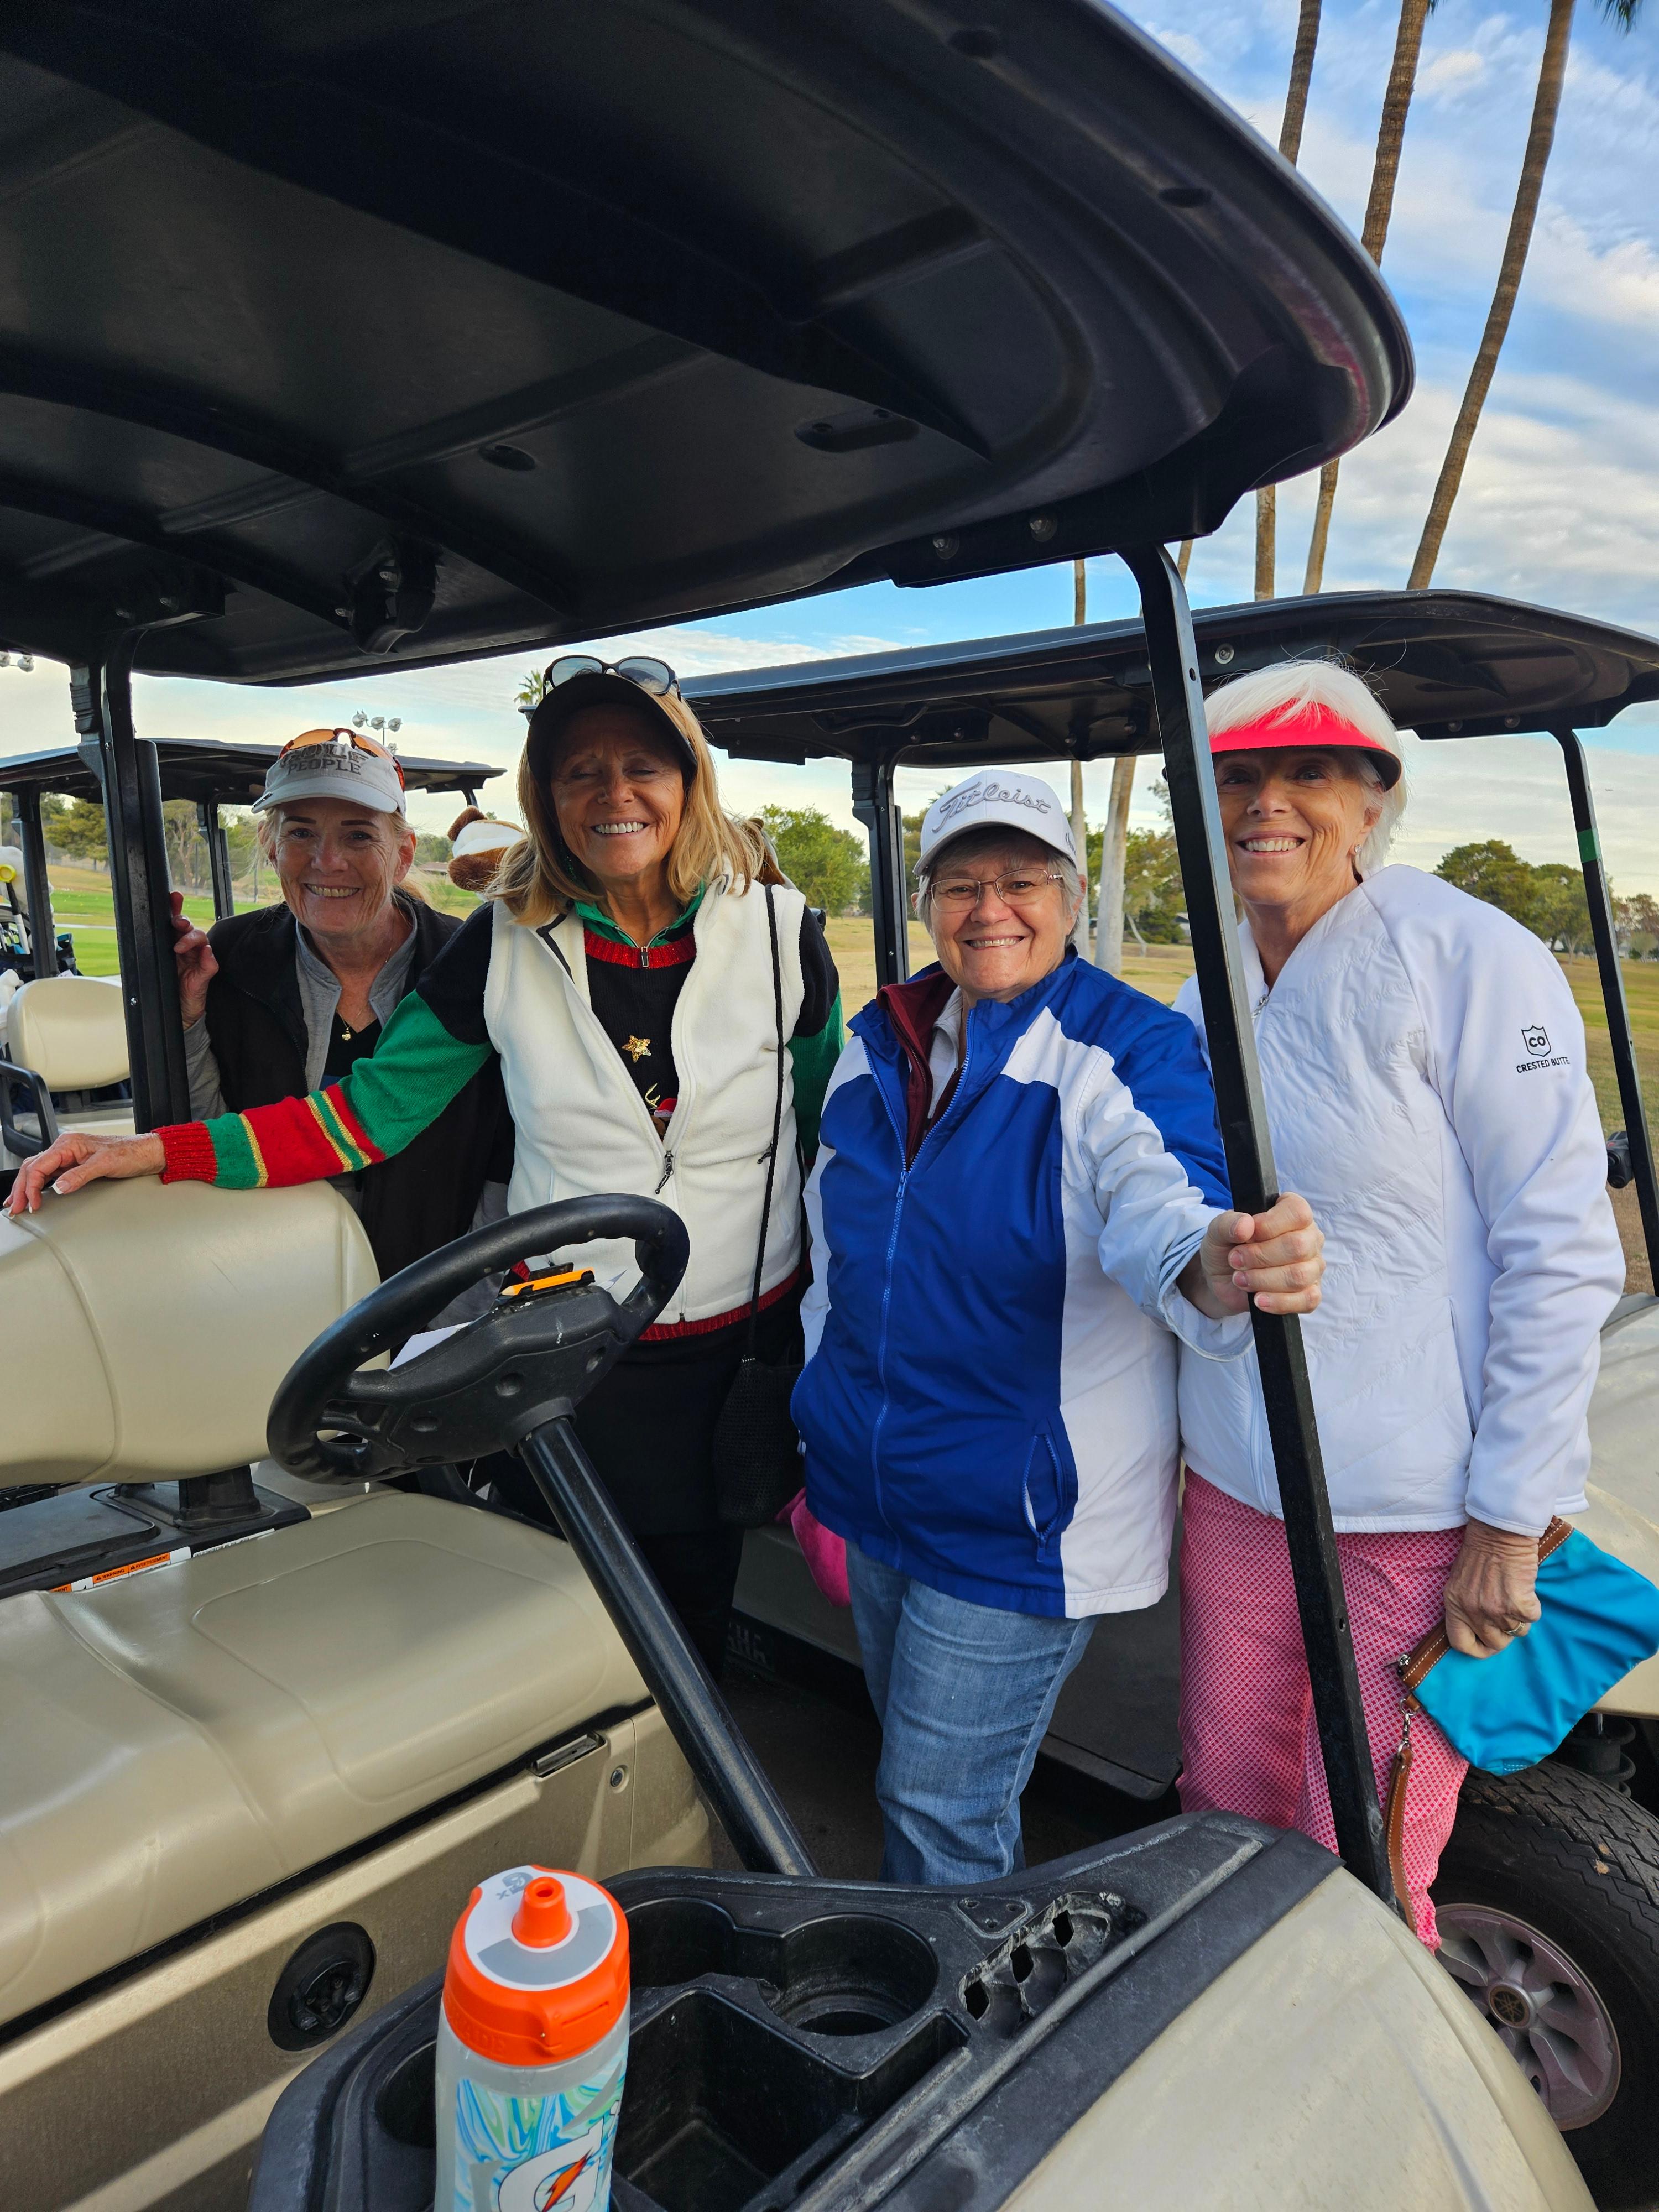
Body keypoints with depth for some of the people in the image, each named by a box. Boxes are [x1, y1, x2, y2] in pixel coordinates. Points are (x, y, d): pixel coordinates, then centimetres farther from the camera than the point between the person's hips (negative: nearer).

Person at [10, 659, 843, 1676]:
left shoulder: (778, 931, -6)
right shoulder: (507, 945, -6)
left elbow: (832, 1131, 4)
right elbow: (376, 1106, -1)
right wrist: (153, 1154, -8)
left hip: (749, 1344, 0)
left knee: (699, 1591, 15)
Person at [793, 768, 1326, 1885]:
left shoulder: (1134, 1045, -13)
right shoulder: (880, 1041, 4)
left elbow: (1160, 1200, -31)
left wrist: (1218, 1265, -55)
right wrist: (826, 1415, 16)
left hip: (1024, 1520, -6)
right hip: (876, 1495, 7)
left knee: (939, 1808, 4)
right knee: (922, 1774, 24)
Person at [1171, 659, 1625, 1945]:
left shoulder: (1471, 958, -12)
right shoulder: (1208, 995, 8)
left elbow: (1564, 1255, -13)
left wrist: (1511, 1522, -14)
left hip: (1419, 1504, -6)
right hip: (1235, 1479, 6)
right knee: (1228, 1802, 18)